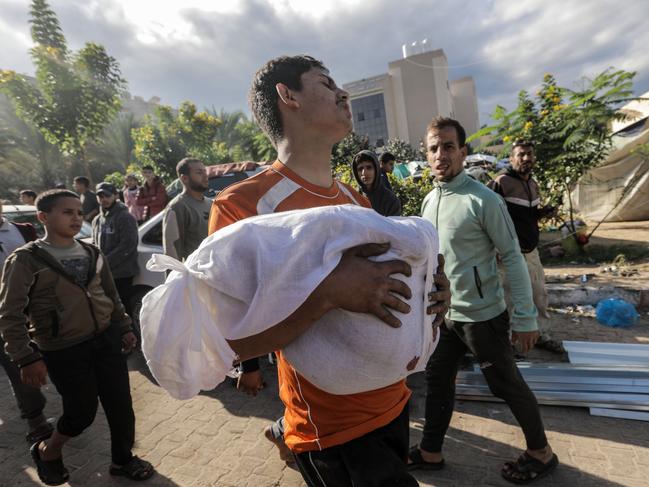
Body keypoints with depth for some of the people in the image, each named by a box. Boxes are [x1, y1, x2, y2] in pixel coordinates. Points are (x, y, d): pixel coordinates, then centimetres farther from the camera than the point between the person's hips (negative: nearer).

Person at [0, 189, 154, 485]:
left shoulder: (92, 253, 7)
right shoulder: (27, 259, -9)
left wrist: (124, 328, 14)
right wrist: (26, 358, -15)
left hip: (106, 339, 5)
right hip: (64, 350, -4)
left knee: (120, 404, 8)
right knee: (82, 412, 6)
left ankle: (123, 460, 31)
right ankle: (46, 452, 39)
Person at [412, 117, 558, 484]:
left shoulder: (484, 200, -17)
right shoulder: (429, 201, 4)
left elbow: (513, 258, -15)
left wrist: (525, 317, -14)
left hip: (482, 315, -6)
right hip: (444, 314, 7)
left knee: (508, 386, 11)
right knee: (437, 380, 15)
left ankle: (541, 452, 36)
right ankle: (431, 452, 34)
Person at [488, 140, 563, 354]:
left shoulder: (533, 184, 12)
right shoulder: (501, 183, -16)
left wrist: (543, 212, 2)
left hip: (531, 250, 8)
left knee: (540, 294, 17)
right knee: (509, 299, 3)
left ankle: (542, 335, 36)